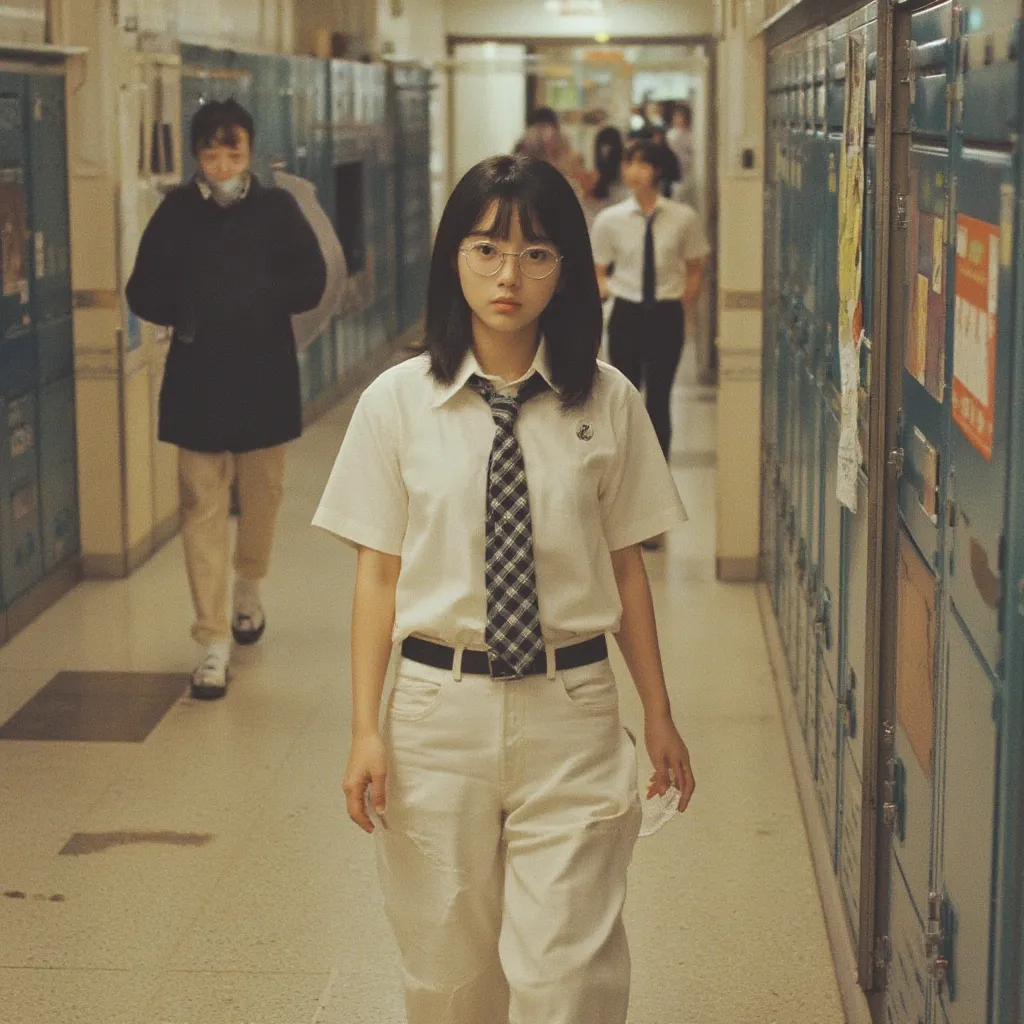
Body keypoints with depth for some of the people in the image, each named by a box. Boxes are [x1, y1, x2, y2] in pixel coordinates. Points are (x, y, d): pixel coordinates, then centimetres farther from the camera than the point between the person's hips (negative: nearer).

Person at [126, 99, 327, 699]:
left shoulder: (278, 209, 0)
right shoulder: (177, 213, 1)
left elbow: (310, 283, -5)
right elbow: (144, 293, 1)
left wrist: (256, 300, -15)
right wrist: (186, 310, -15)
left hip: (265, 379, 1)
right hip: (198, 383, 0)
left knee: (262, 497, 14)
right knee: (203, 509, -4)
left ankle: (249, 589, 43)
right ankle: (215, 643, -2)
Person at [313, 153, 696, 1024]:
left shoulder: (607, 403, -1)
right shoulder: (398, 403, -1)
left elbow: (626, 566, 5)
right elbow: (378, 573, 1)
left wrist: (659, 716, 8)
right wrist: (366, 729, -2)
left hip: (571, 710, 0)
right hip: (439, 704, 1)